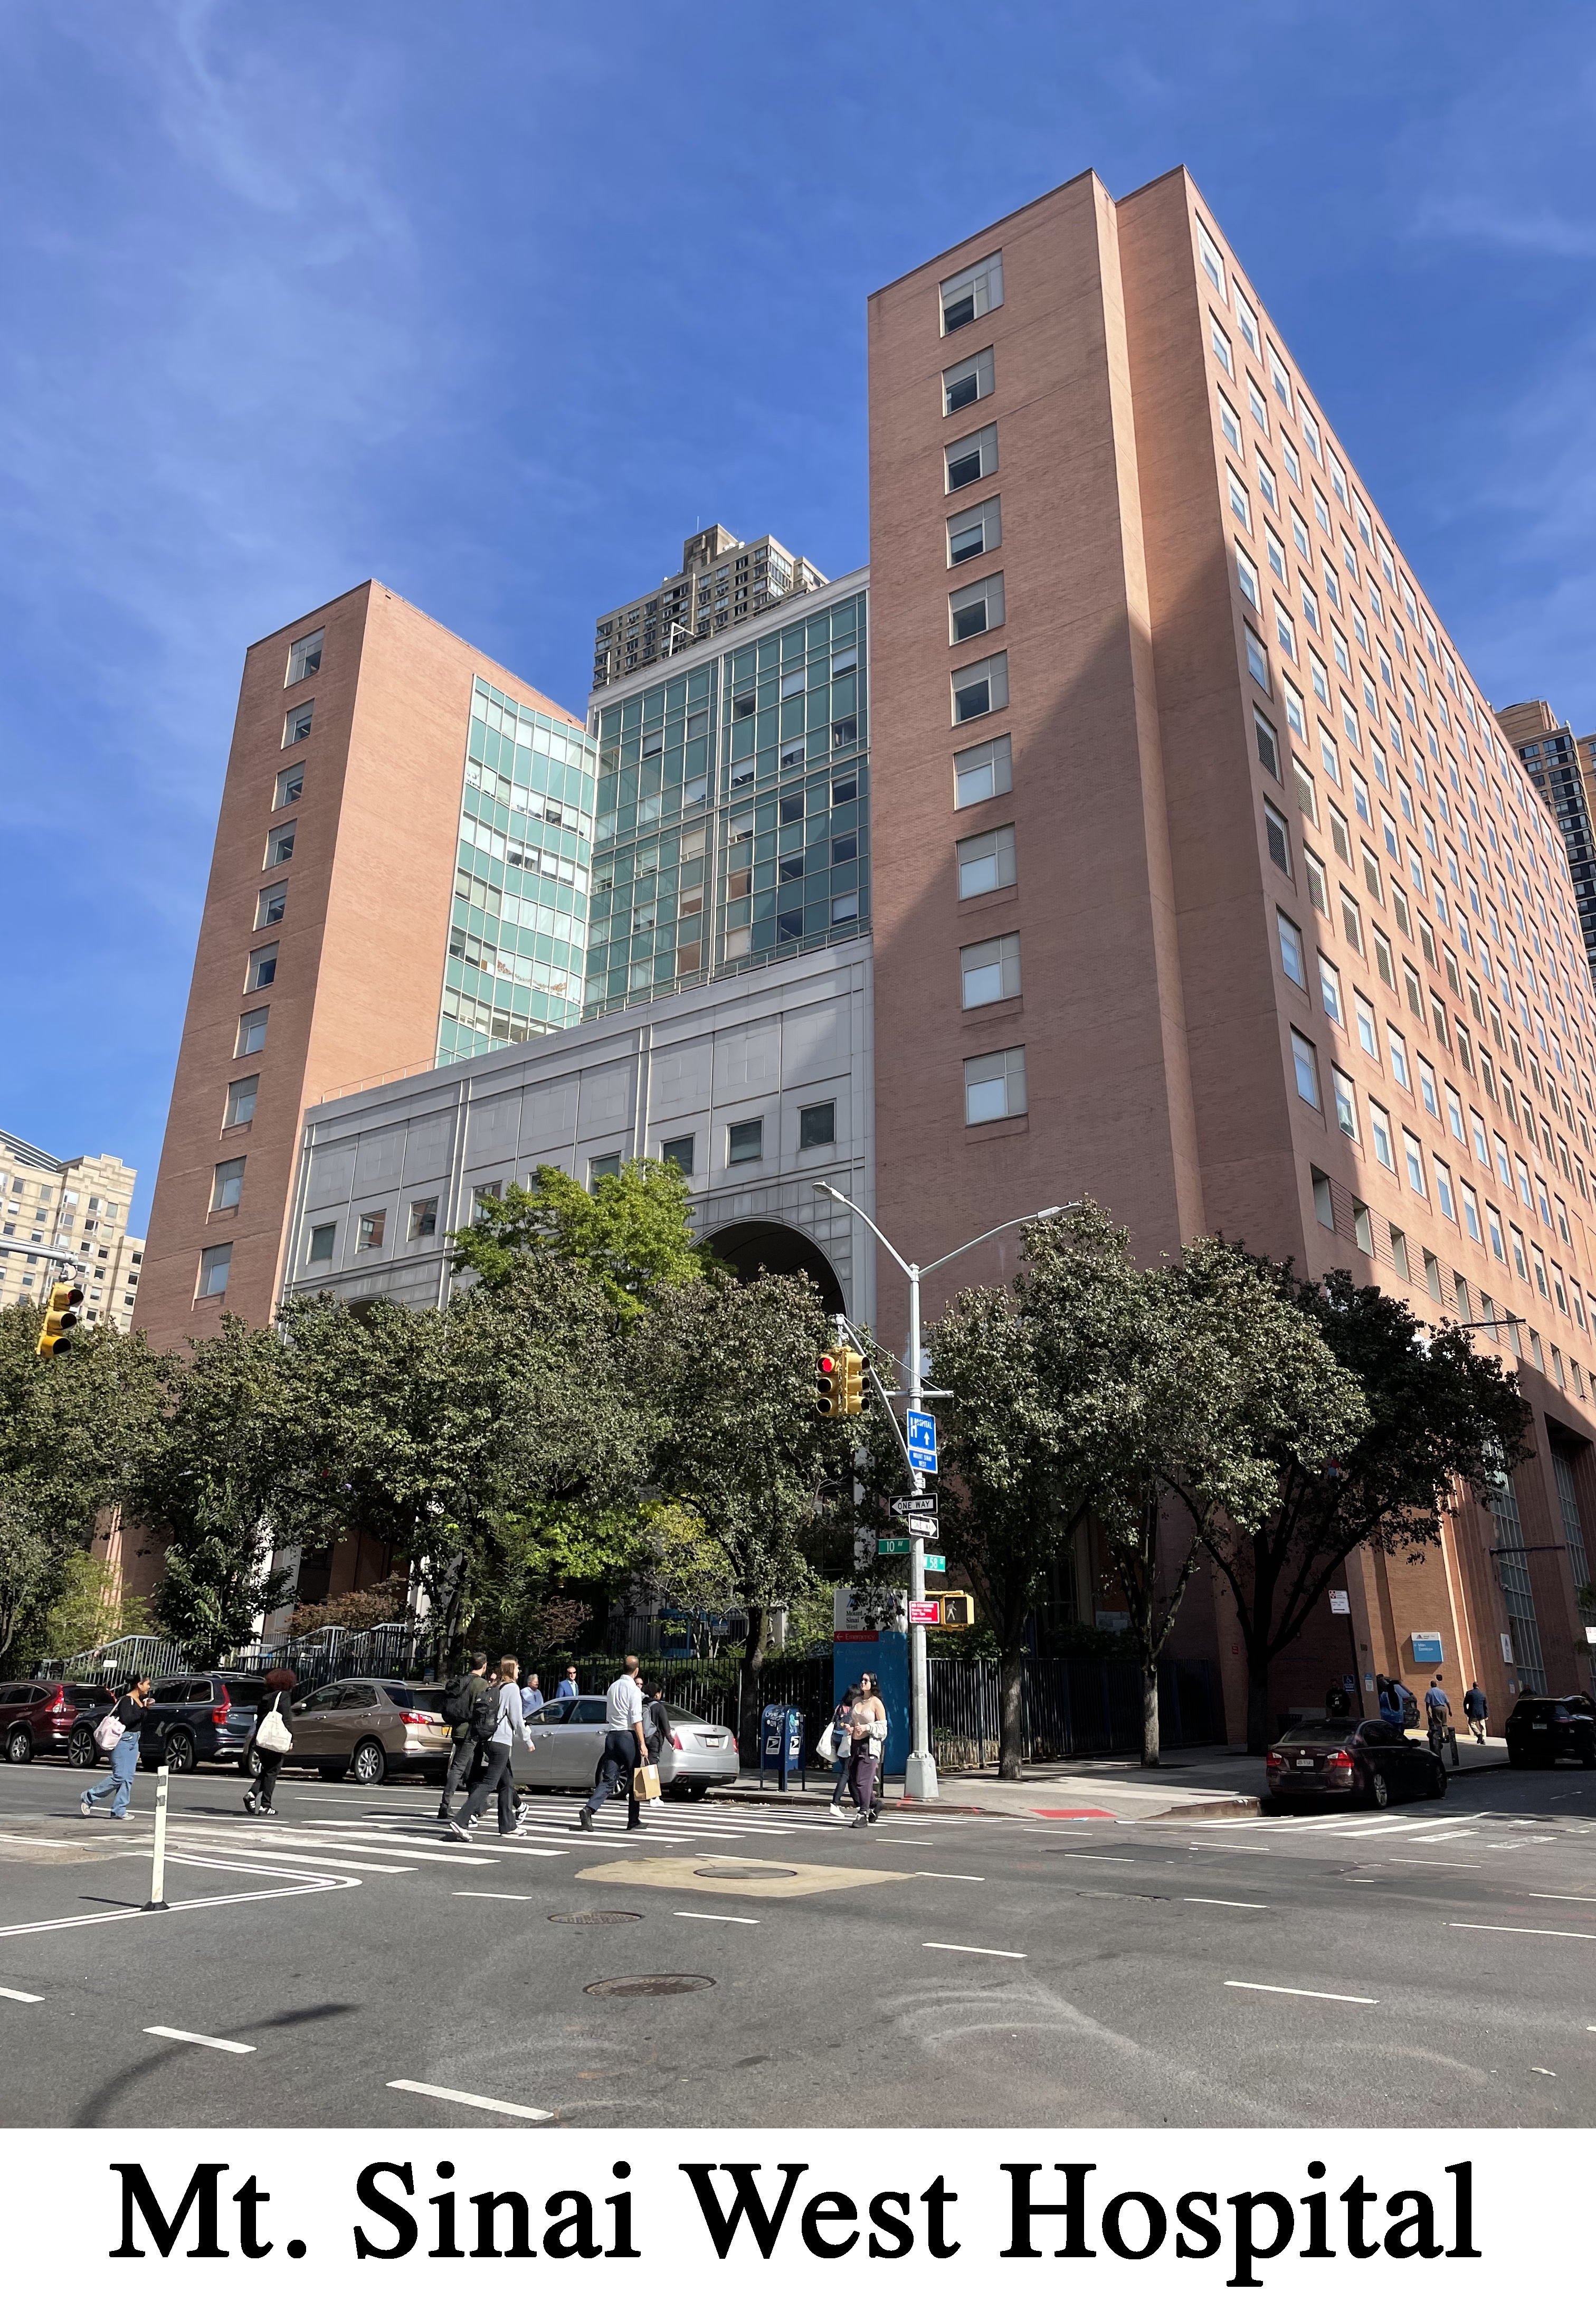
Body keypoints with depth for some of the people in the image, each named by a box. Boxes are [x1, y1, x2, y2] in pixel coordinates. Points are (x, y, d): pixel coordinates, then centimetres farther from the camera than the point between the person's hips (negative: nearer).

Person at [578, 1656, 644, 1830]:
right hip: (628, 1736, -6)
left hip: (611, 1735, 6)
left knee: (608, 1780, 2)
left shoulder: (612, 1687, 14)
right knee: (634, 1779, 8)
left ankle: (588, 1810, -18)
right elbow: (637, 1720, -14)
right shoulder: (634, 1690, -8)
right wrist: (642, 1745, -14)